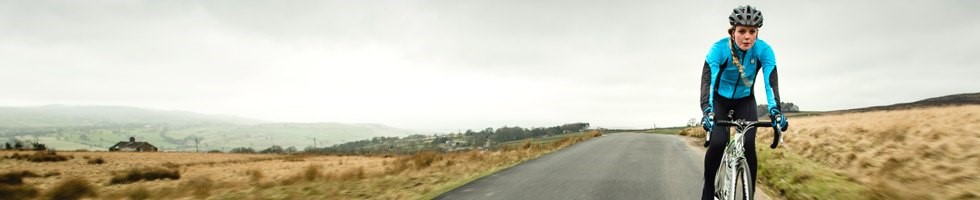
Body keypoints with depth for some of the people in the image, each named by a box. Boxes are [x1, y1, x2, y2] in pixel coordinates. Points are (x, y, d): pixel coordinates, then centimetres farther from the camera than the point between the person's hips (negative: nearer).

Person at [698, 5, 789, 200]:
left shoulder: (764, 50, -21)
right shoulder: (719, 48, -27)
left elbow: (771, 82, -29)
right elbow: (707, 80, -37)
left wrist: (776, 111, -45)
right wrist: (707, 111, -52)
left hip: (745, 101, 2)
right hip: (720, 100, -2)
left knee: (749, 145, -17)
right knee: (717, 143, -21)